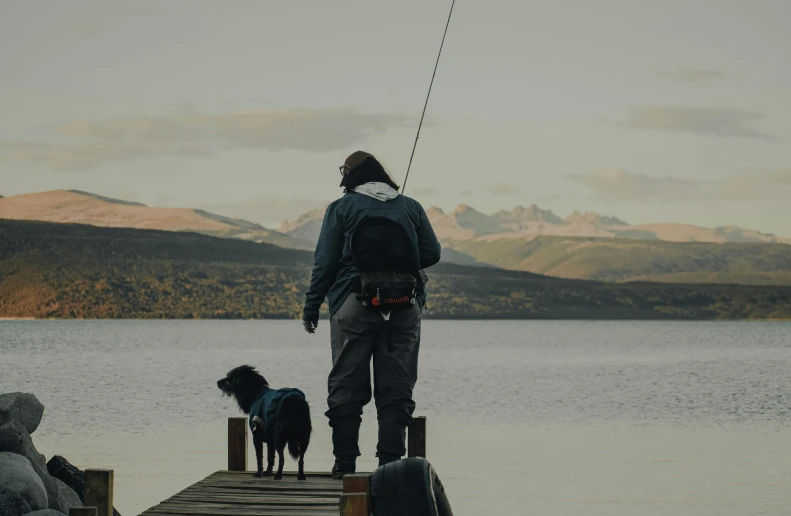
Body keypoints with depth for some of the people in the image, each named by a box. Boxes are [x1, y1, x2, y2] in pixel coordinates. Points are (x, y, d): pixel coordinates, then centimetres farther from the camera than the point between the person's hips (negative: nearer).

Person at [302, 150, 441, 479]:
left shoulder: (341, 208, 3)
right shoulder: (410, 208, 10)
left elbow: (325, 262, -1)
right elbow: (432, 254, 8)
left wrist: (311, 307, 5)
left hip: (354, 306, -2)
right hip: (404, 307, 2)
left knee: (346, 385, 4)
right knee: (396, 387, 4)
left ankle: (345, 461, 3)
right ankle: (390, 461, 1)